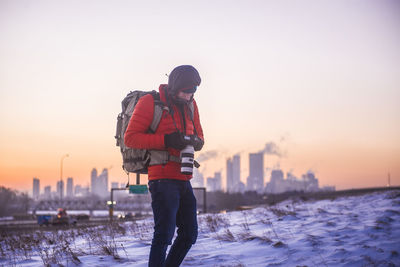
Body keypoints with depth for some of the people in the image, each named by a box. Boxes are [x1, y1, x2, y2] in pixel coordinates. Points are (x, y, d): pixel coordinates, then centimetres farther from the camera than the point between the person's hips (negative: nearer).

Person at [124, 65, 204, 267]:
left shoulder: (190, 105, 13)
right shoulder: (150, 102, -7)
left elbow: (199, 138, 19)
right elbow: (130, 138, -11)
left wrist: (194, 141, -7)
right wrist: (165, 140, -21)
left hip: (183, 180, 8)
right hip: (163, 179, -8)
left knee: (189, 235, 14)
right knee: (164, 234, -12)